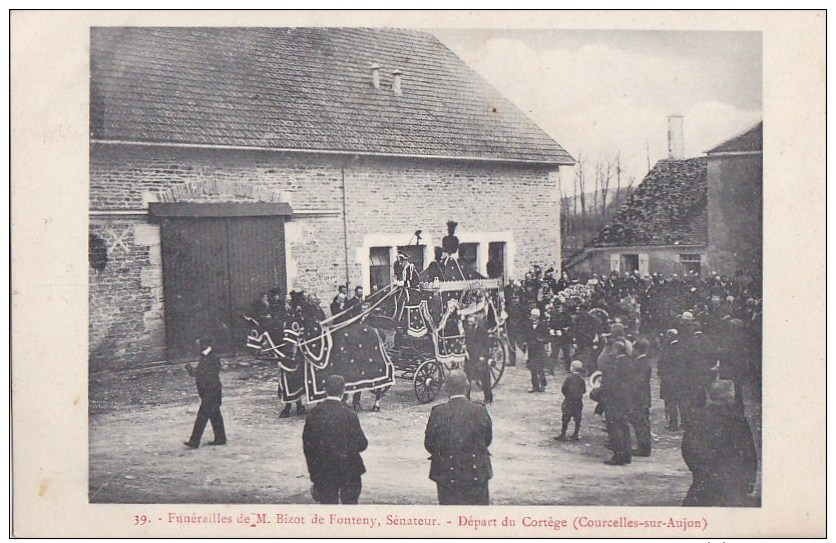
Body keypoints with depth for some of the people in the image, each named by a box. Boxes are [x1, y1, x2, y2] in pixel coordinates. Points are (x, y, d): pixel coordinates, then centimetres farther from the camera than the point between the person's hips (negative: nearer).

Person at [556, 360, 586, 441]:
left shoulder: (569, 377, -12)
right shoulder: (582, 379, -2)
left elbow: (563, 389, -11)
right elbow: (584, 391, 2)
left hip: (568, 401, -3)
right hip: (578, 402, 3)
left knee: (565, 419, 3)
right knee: (577, 420, 11)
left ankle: (563, 435, 4)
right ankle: (575, 435, 15)